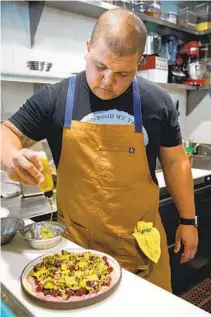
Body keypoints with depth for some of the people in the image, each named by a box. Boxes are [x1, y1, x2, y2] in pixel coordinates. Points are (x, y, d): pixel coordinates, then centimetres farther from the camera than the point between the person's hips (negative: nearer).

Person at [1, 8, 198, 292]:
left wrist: (187, 220, 6)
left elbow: (175, 161, 4)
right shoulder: (54, 98, -7)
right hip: (76, 243, 0)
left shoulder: (157, 102, -4)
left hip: (142, 242, 2)